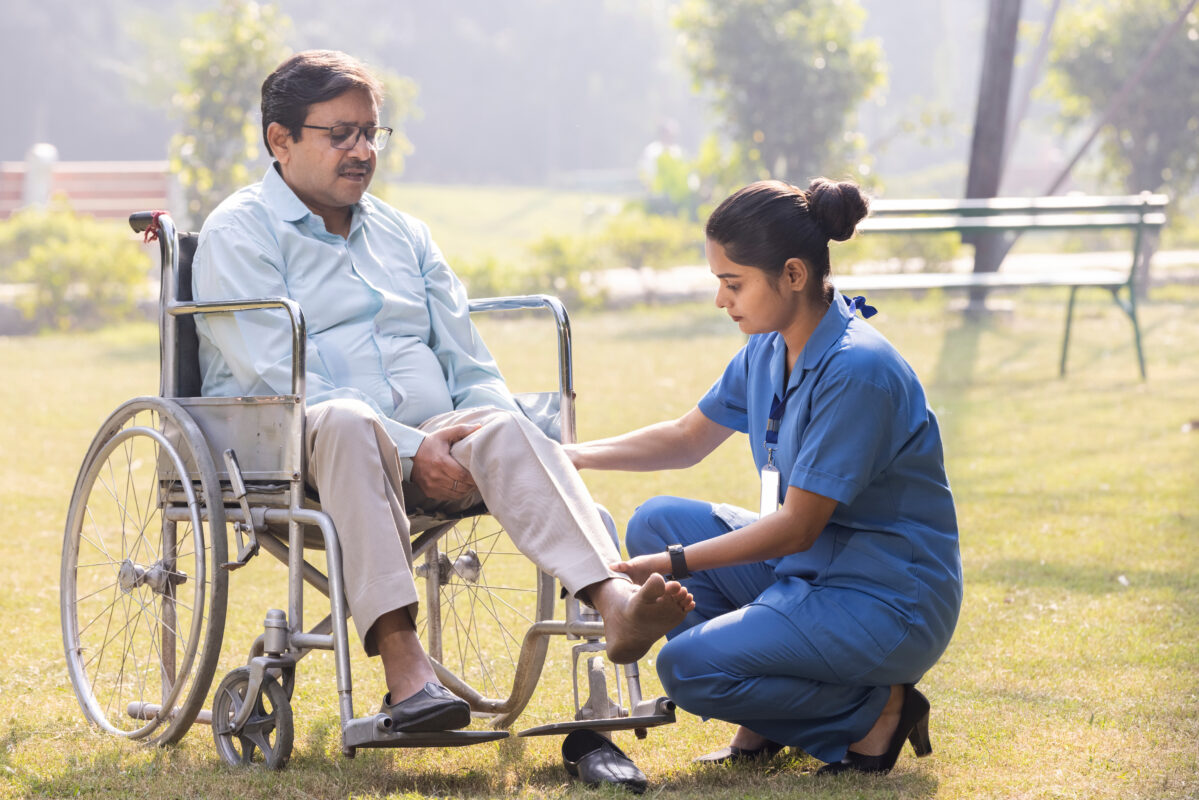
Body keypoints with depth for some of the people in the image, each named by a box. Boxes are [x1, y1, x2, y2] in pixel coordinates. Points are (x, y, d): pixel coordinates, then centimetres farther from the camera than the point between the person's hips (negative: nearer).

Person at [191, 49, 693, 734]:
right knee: (349, 421, -39)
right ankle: (403, 664, -51)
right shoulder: (240, 233, 3)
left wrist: (492, 436, -4)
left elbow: (471, 365, 21)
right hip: (287, 455, -5)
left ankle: (617, 600, -51)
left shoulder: (404, 234, 24)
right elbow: (279, 381, -10)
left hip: (428, 444, 5)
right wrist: (409, 447, -19)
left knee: (508, 429, -27)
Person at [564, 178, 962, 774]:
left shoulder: (856, 370, -24)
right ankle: (762, 727, 8)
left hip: (889, 603, -9)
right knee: (657, 521, 5)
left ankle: (876, 710, -4)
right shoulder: (770, 350, 3)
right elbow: (688, 439, 18)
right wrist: (575, 456, 7)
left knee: (689, 667, -19)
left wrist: (672, 564, -22)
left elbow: (796, 527, -23)